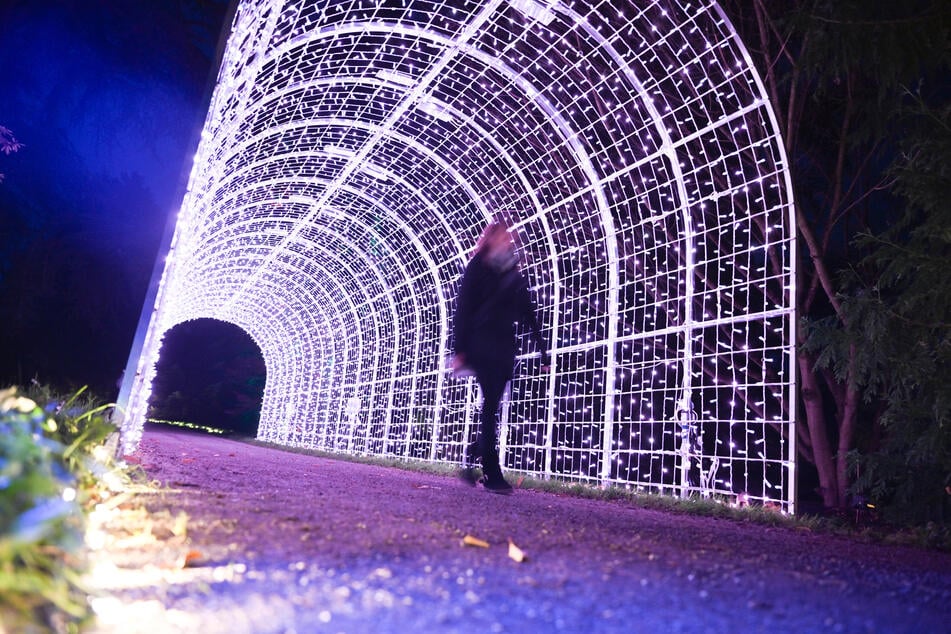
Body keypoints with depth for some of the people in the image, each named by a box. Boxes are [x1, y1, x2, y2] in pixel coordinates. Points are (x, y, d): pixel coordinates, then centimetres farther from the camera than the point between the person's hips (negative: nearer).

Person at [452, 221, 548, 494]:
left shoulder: (514, 274, 18)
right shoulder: (478, 268, 4)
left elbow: (528, 313, 16)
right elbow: (463, 308, -2)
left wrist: (542, 348, 9)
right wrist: (460, 350, -11)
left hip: (505, 347, 5)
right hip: (482, 345, -5)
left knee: (491, 407, 3)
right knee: (490, 406, -12)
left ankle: (472, 462, 15)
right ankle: (492, 473, -10)